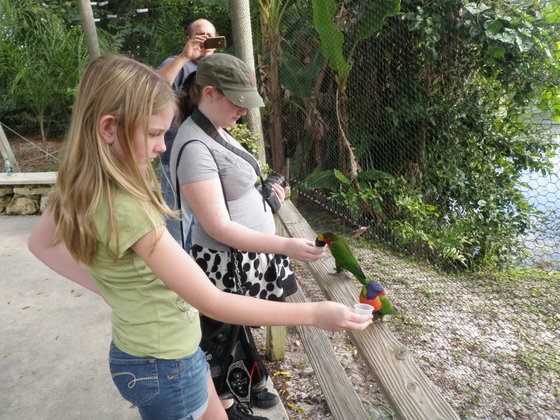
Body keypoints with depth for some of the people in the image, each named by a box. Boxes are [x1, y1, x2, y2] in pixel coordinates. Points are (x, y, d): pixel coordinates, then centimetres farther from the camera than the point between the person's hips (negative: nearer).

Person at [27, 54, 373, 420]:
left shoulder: (80, 185, -8)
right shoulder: (128, 210, -34)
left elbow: (41, 243, 11)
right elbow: (213, 303, -31)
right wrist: (313, 314, -26)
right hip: (166, 367, -7)